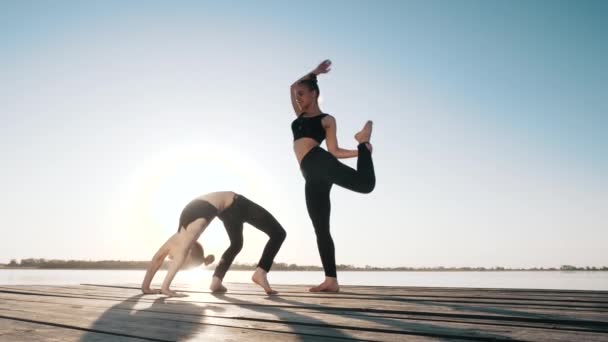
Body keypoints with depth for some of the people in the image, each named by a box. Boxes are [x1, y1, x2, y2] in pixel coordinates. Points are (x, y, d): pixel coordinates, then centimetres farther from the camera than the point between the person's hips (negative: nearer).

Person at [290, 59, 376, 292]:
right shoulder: (300, 115, 28)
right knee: (321, 229, -1)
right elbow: (293, 86, 35)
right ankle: (331, 280, 2)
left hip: (321, 162, -5)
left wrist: (362, 150, -2)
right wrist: (313, 73, 35)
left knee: (365, 183, -28)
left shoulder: (326, 120, 10)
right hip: (312, 176, 5)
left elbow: (333, 151, 7)